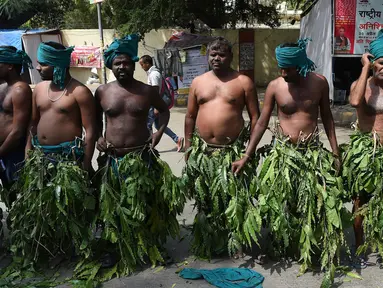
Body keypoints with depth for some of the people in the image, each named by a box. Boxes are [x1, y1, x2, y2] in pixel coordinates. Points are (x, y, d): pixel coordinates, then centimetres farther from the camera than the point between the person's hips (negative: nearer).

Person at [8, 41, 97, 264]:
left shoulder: (79, 92, -12)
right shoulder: (39, 89, 8)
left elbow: (90, 131, -13)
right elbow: (33, 124, 15)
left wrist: (86, 165, -15)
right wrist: (29, 153, 11)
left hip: (69, 157, -7)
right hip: (40, 156, 7)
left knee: (69, 207, 2)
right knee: (37, 206, 15)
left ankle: (74, 251, 20)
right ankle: (42, 251, 33)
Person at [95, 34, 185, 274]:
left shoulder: (148, 91, -1)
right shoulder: (102, 92, 1)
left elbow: (164, 110, 16)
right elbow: (96, 118, 16)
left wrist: (160, 131, 1)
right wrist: (98, 137, 1)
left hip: (141, 156, -1)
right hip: (112, 158, 1)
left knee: (146, 203, 6)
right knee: (114, 205, 11)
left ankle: (153, 246, 25)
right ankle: (115, 248, 27)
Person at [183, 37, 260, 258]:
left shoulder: (243, 82, 0)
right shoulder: (198, 82, 10)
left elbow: (255, 117, 0)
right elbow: (190, 117, 13)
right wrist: (188, 146, 8)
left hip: (233, 151, -3)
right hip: (203, 150, 3)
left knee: (234, 200, -1)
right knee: (206, 201, 12)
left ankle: (236, 244, 13)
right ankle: (206, 245, 26)